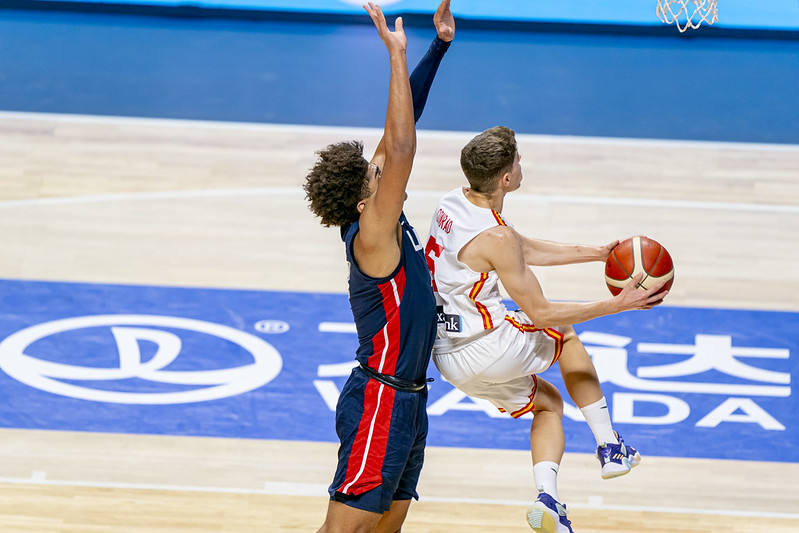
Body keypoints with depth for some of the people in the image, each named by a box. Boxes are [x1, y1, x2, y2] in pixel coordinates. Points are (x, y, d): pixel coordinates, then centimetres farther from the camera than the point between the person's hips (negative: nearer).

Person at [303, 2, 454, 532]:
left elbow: (399, 135, 7)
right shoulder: (371, 235, -18)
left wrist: (438, 46, 4)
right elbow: (402, 148, -28)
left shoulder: (380, 220, 5)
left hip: (406, 399, 10)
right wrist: (397, 54, -27)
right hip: (381, 402, -10)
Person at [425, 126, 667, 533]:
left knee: (547, 402, 26)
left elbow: (527, 250, 16)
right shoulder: (496, 236, -24)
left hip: (448, 354, 7)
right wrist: (617, 305, -12)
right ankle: (609, 447, 26)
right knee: (565, 335, 23)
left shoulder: (453, 202, 3)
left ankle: (547, 498, 4)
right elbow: (540, 313, -17)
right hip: (488, 349, -7)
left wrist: (596, 253, 15)